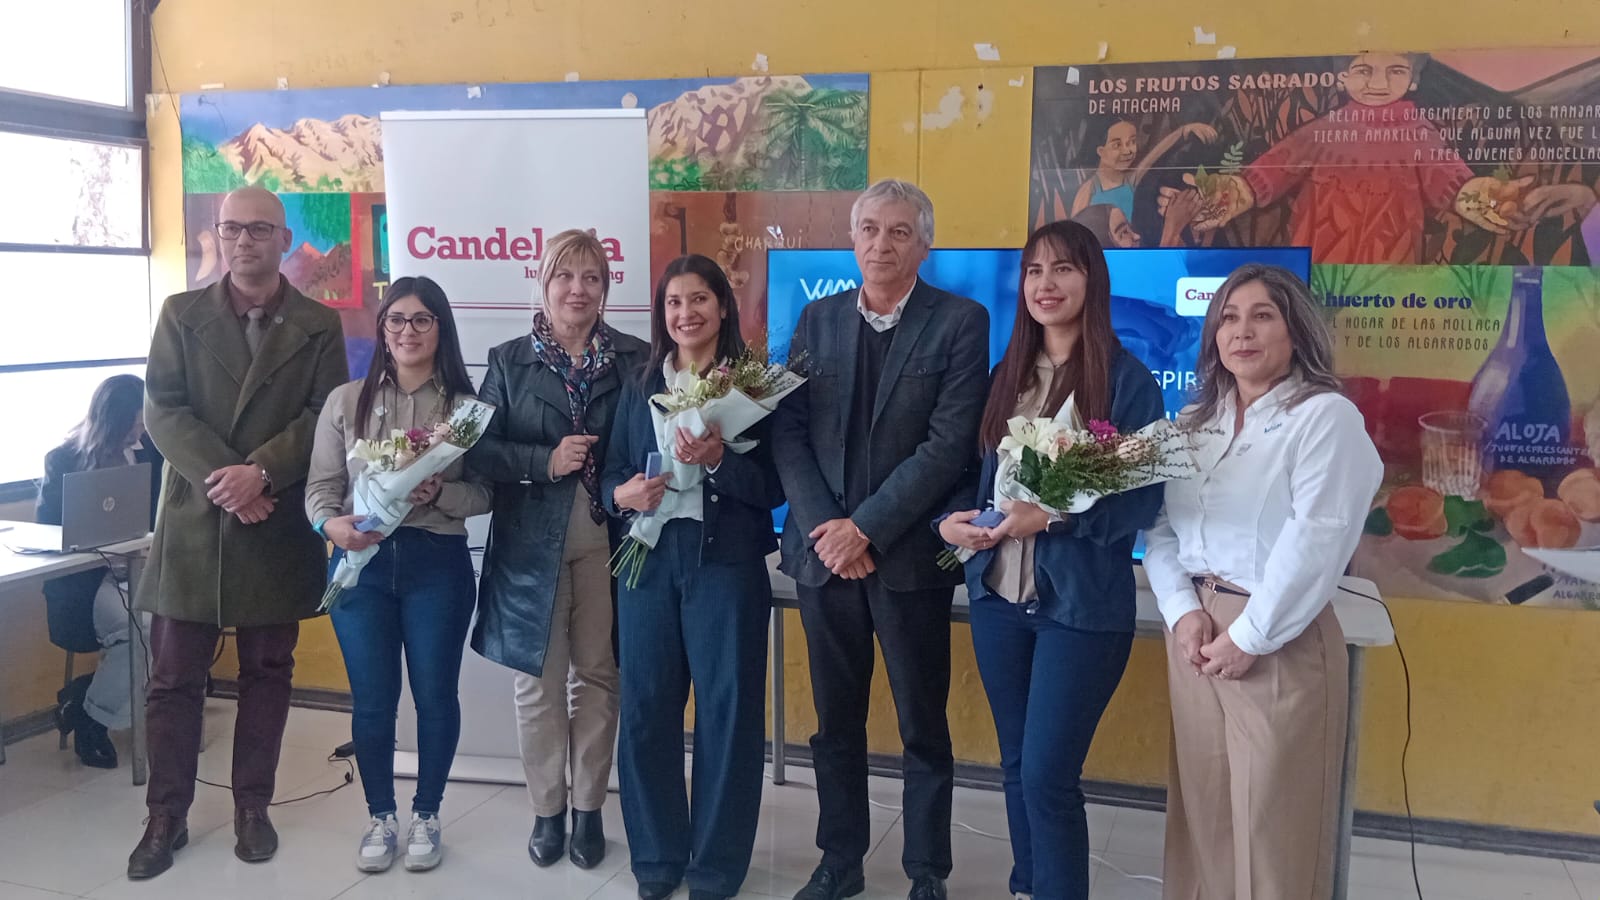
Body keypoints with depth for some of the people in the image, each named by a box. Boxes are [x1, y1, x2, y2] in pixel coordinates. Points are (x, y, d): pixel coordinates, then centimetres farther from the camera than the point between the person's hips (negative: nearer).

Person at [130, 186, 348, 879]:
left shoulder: (319, 324, 5)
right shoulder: (181, 314, 6)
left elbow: (325, 417, -4)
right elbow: (162, 410, -2)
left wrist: (259, 472, -18)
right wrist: (218, 478, -15)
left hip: (278, 523, 0)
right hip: (193, 518, 0)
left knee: (267, 671, 9)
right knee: (174, 676, 5)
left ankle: (252, 806, 22)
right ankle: (166, 816, 18)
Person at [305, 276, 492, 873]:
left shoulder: (463, 405, 1)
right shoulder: (346, 401, 2)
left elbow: (486, 493, 0)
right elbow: (319, 487, 2)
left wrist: (439, 495, -19)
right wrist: (332, 524, -18)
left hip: (437, 563, -1)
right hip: (362, 562, 1)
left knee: (435, 694, 8)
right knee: (371, 699, 9)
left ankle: (426, 816, 27)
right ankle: (380, 817, 28)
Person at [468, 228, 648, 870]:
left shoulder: (635, 359, 3)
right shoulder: (509, 361, 4)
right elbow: (478, 449, -1)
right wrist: (546, 461, -15)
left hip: (607, 541, 0)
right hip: (531, 544, 0)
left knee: (596, 675, 8)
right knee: (539, 680, 8)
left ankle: (588, 808, 22)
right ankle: (547, 810, 23)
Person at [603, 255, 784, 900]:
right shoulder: (640, 388, 11)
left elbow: (773, 488, -4)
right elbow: (612, 472, 12)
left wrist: (717, 460, -20)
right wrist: (623, 493, -10)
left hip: (727, 564, -3)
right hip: (649, 560, 3)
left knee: (726, 710, 2)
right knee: (646, 708, 6)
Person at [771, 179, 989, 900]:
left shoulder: (961, 322, -4)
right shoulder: (817, 319, 8)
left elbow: (949, 444, -12)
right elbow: (788, 430, 3)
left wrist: (866, 528, -15)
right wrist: (823, 526, -9)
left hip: (908, 555, -3)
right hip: (823, 549, 4)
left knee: (923, 727, 8)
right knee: (836, 723, 14)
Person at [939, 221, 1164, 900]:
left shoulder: (1127, 379, -7)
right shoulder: (1006, 376, 10)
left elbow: (1144, 500, -11)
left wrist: (1053, 516, -23)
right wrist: (954, 520, -5)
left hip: (1083, 604, -5)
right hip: (998, 595, 6)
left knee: (1048, 776, -5)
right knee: (1017, 767, 15)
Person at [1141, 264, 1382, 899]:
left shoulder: (1326, 417, -7)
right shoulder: (1193, 424, 12)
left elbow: (1315, 542, -16)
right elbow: (1157, 528, 7)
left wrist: (1249, 637, -16)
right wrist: (1183, 610, -8)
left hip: (1280, 643, -5)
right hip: (1194, 632, 6)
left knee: (1273, 827, 4)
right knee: (1201, 814, 13)